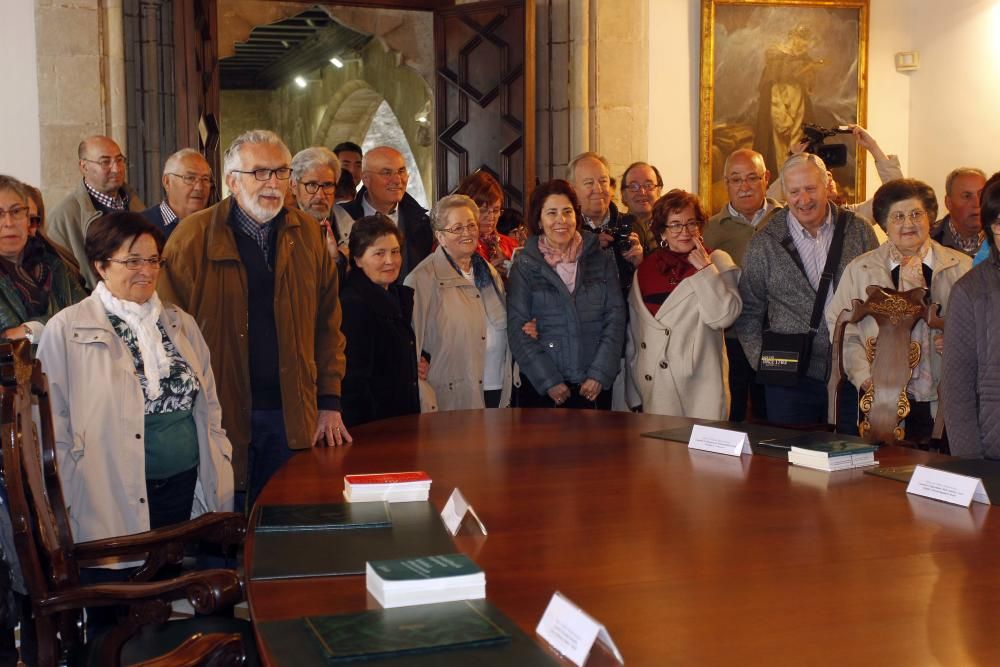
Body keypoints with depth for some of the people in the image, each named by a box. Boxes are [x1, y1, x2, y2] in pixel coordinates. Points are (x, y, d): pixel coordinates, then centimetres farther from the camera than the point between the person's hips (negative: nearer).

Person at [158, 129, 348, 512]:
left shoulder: (308, 235, 7)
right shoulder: (194, 237, -4)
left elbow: (328, 323, 10)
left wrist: (330, 402, 5)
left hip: (291, 418, 3)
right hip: (220, 416, -3)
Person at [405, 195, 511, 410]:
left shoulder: (489, 271, 14)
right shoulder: (422, 279, -10)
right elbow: (411, 345, -14)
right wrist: (427, 406, -17)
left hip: (499, 392, 6)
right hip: (452, 400, -6)